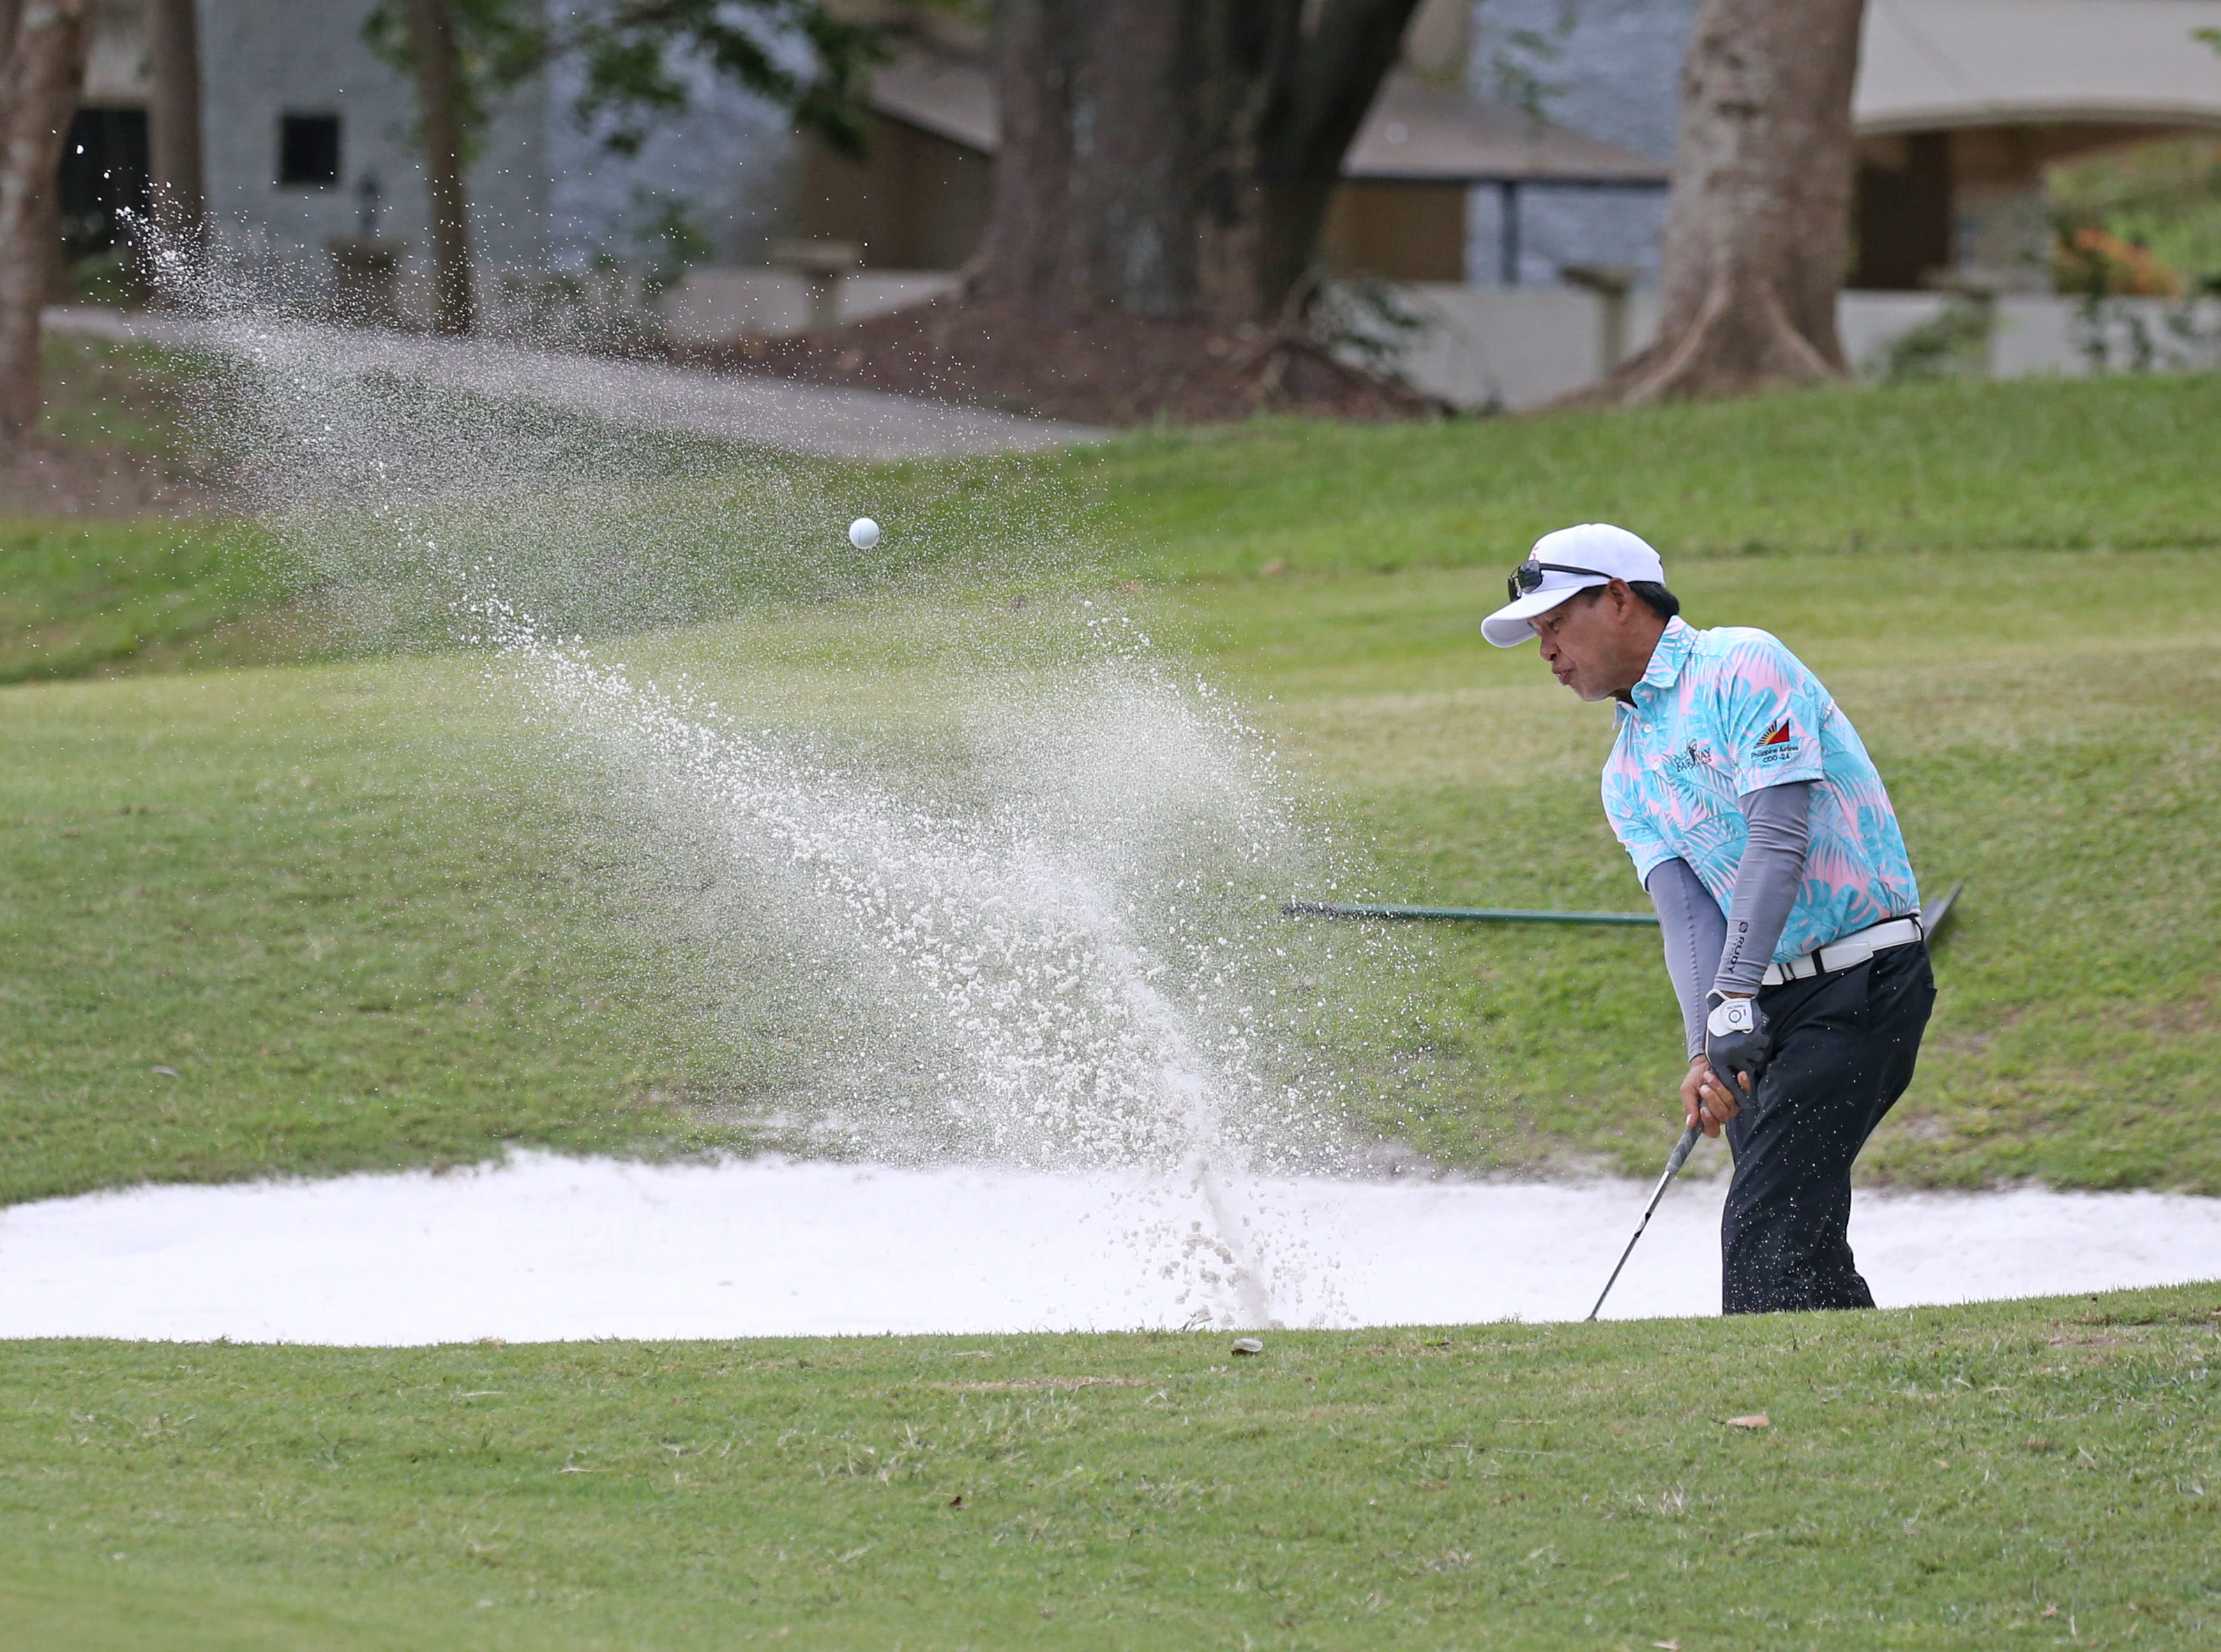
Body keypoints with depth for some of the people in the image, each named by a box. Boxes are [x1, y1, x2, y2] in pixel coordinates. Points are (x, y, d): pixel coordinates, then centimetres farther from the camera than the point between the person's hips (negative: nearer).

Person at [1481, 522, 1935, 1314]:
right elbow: (1687, 915, 0)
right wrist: (1707, 1052, -18)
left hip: (1861, 985, -8)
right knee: (1798, 1241, 2)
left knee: (1766, 1225, -17)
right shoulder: (1627, 775, 15)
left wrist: (1733, 1003, -28)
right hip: (1768, 1002, 8)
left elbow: (1779, 840, -19)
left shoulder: (1742, 666, -8)